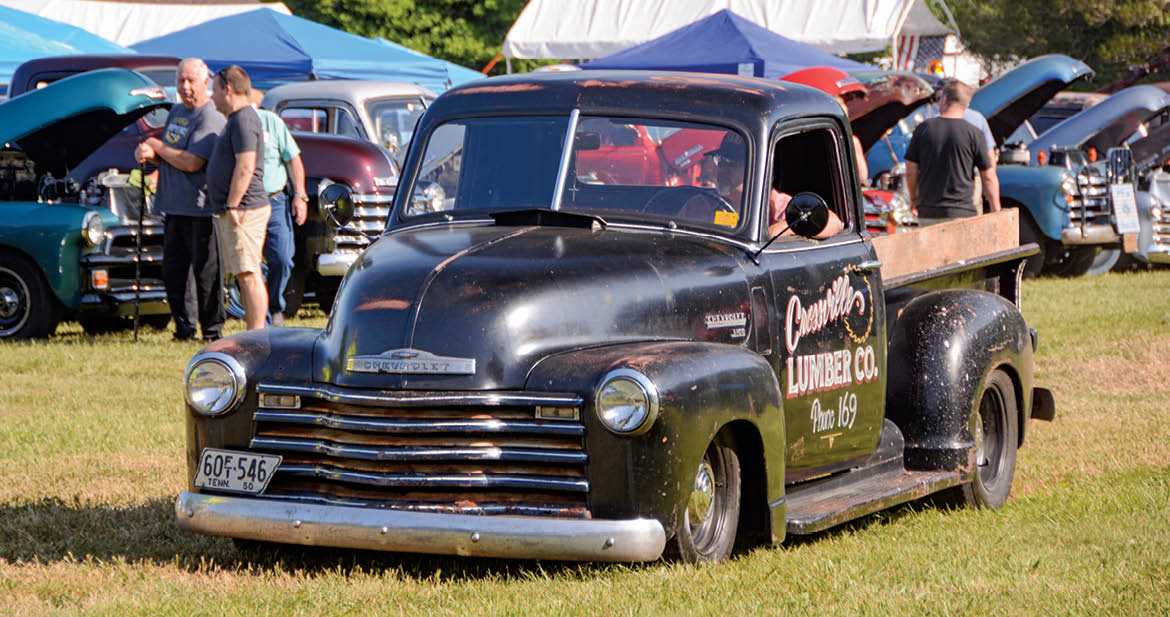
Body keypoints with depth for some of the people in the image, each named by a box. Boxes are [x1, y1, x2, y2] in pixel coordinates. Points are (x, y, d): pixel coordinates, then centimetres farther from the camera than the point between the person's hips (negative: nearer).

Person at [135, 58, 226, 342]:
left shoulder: (211, 118, -12)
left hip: (200, 209, -8)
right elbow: (167, 154, 23)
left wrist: (158, 146, -7)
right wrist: (147, 151, 0)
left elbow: (191, 163, -20)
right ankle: (184, 326, 19)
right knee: (174, 270, 11)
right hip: (174, 207, 8)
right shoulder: (176, 112, 17)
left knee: (205, 270, -4)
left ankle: (213, 329, 2)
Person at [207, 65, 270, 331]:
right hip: (234, 212, 11)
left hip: (243, 211, -11)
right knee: (245, 276, 11)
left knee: (248, 275, -12)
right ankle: (254, 332, 13)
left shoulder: (244, 120, -14)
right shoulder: (236, 120, 20)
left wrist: (232, 206, -22)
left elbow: (245, 168, -22)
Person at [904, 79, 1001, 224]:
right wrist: (996, 211, 7)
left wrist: (913, 198, 21)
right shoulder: (974, 134, -5)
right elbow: (989, 178, -3)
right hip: (961, 212, -2)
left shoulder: (923, 129, 1)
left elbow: (911, 171, 5)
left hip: (927, 213, 2)